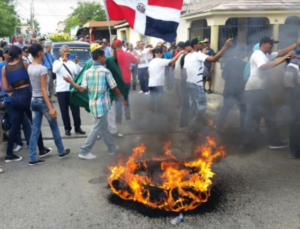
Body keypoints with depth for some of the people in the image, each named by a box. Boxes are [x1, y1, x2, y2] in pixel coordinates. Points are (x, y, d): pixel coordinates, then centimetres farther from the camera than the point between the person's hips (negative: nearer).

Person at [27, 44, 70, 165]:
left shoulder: (29, 68, 5)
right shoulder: (42, 69, -18)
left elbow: (34, 85, 8)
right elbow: (43, 89, -21)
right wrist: (50, 108, -23)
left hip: (34, 100, 7)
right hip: (42, 100, -7)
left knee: (35, 130, 8)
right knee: (54, 127, 11)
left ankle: (32, 158, 9)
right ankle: (61, 151, 25)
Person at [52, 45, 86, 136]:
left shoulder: (72, 62, 6)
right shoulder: (57, 62, 2)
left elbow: (78, 72, -8)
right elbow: (54, 70, -20)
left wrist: (76, 63, -18)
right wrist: (63, 60, -27)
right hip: (61, 90, -1)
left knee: (75, 109, 6)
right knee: (64, 111, 6)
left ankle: (77, 127, 17)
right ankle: (67, 128, 16)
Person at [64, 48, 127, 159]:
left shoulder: (87, 72, 4)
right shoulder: (105, 71, -9)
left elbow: (82, 90, -2)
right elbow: (114, 88, -7)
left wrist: (71, 81, 12)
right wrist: (122, 98, 9)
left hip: (93, 104, 6)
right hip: (102, 104, -6)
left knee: (103, 127, 16)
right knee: (97, 128, 1)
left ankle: (112, 148, 30)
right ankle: (84, 152, 3)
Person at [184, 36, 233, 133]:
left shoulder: (187, 56, 10)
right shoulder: (198, 55, -17)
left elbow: (185, 70, 12)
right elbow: (214, 59, -30)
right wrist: (226, 46, -32)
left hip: (189, 83, 9)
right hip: (197, 85, -9)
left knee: (194, 104, 21)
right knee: (202, 106, -3)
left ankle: (191, 124, 29)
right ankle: (192, 126, 0)